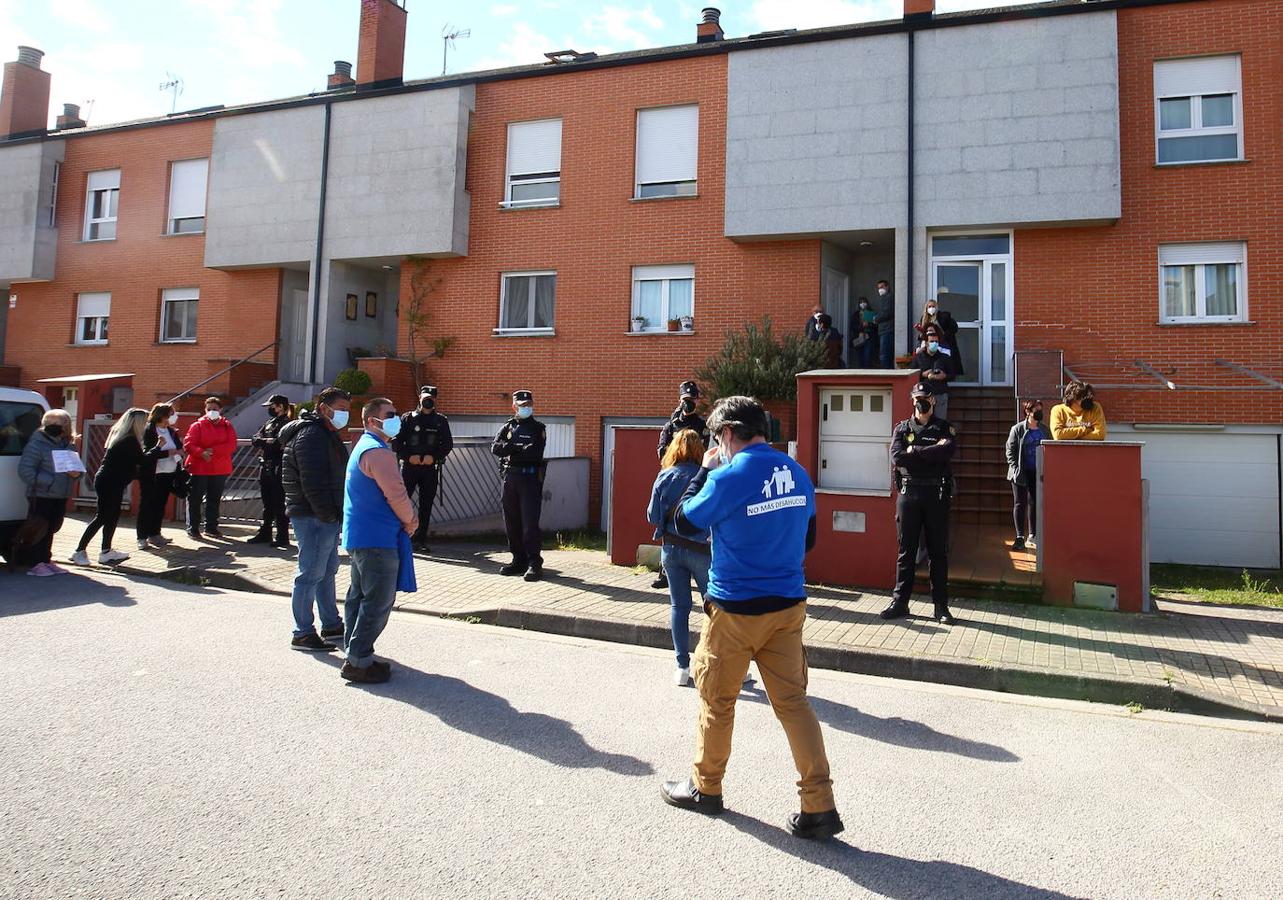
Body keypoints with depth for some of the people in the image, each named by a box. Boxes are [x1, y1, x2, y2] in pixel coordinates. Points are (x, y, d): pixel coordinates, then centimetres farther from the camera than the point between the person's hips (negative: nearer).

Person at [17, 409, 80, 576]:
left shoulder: (69, 445, 12)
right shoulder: (36, 444, -8)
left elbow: (76, 467, 21)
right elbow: (25, 470, -15)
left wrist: (76, 473, -3)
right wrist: (47, 482, -22)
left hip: (61, 496, 6)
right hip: (41, 495, -6)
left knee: (51, 529, 15)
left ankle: (46, 561, 25)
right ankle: (35, 564, 3)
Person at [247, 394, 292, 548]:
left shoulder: (286, 424, -8)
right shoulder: (269, 423, 16)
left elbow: (278, 443, -21)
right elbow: (255, 440, 8)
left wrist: (262, 441, -8)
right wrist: (267, 442, -10)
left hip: (278, 470, -8)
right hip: (265, 468, 8)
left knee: (279, 506, -4)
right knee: (267, 505, 16)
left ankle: (282, 538, 2)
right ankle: (265, 534, 25)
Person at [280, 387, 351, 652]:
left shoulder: (326, 434, 18)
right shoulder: (311, 435, -16)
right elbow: (313, 482, -23)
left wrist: (334, 514, 17)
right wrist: (329, 515, -21)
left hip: (326, 516, 11)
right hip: (314, 517, -11)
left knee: (327, 570, 18)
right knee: (311, 574, -5)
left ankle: (331, 624, 29)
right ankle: (302, 634, 3)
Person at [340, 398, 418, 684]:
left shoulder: (364, 447, 19)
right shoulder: (378, 451, -16)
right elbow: (396, 493, -19)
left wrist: (406, 517, 10)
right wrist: (410, 520, -2)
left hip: (359, 536, 11)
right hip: (376, 539, -11)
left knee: (359, 596, 16)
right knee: (379, 601, -6)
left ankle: (354, 653, 24)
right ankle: (359, 661, -3)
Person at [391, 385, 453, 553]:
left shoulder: (441, 421, 10)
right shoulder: (407, 418, 5)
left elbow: (448, 444, 7)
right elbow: (396, 442, 2)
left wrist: (434, 457, -8)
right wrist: (409, 456, -11)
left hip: (431, 468, 2)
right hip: (409, 467, -2)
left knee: (426, 505, 5)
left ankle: (420, 539, 13)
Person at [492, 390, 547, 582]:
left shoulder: (538, 428, 2)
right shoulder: (508, 427, 13)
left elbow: (536, 452, -14)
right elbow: (495, 448, -3)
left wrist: (512, 448, -8)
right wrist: (521, 448, -13)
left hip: (530, 478, -5)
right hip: (510, 478, 5)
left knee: (530, 523, -9)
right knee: (512, 522, 8)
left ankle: (534, 563, -6)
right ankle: (519, 560, 18)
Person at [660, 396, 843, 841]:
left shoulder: (729, 477, -18)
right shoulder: (797, 474, 3)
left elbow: (685, 524, -5)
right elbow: (807, 538, 14)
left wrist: (704, 471, 3)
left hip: (736, 609, -5)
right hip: (788, 605, 6)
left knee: (716, 700, 13)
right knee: (793, 701, 9)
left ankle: (705, 787, 30)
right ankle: (820, 807, 9)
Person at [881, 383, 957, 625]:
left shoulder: (945, 428, 7)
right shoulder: (902, 428, 9)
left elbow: (948, 451, -15)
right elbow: (897, 457, -8)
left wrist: (915, 451, -11)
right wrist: (932, 451, -10)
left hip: (936, 494, -1)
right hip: (908, 492, 1)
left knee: (939, 551, 5)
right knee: (906, 550, 6)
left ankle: (940, 605, 12)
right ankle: (900, 601, 12)